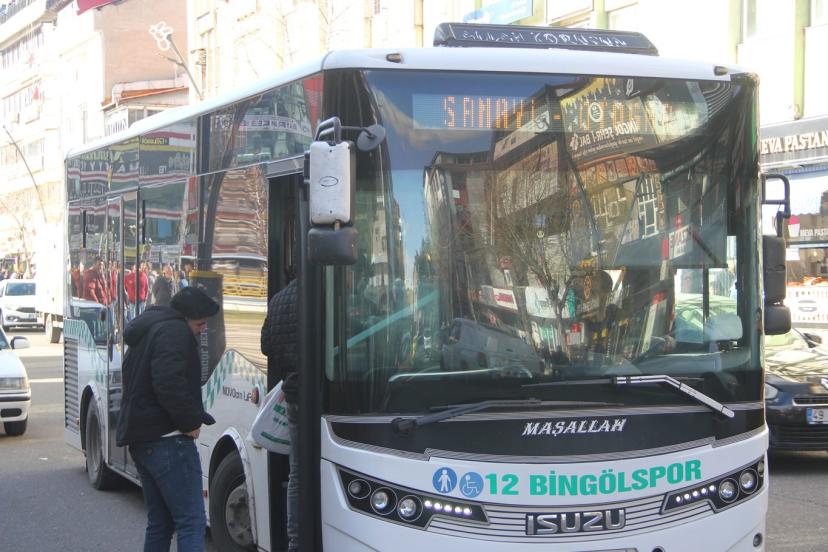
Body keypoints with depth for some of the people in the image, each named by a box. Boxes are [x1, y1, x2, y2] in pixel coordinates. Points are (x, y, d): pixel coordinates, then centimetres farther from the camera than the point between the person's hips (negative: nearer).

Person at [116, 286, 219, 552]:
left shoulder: (145, 333, 21)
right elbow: (169, 383, -25)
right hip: (167, 440, -10)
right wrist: (191, 421, -14)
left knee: (159, 522, 15)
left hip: (141, 440, 10)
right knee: (191, 522, -13)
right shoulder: (175, 332, -11)